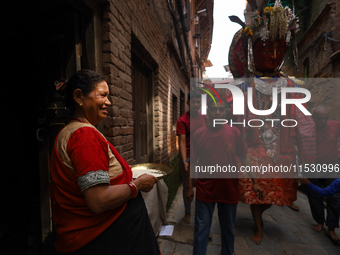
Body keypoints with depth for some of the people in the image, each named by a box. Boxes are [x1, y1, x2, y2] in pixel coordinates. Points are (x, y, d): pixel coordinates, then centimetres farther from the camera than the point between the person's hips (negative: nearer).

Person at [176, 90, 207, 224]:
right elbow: (182, 141, -15)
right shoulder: (182, 120, -10)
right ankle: (187, 213, 30)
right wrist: (184, 161, -23)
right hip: (188, 157, -4)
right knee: (187, 186, 10)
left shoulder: (203, 117, 7)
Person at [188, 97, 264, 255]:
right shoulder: (198, 134, -6)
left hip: (229, 190, 2)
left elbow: (244, 158, 4)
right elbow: (193, 162, 0)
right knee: (201, 230, 12)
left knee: (228, 229, 21)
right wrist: (189, 187, 2)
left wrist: (254, 182, 4)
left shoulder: (234, 132, -4)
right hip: (205, 190, -1)